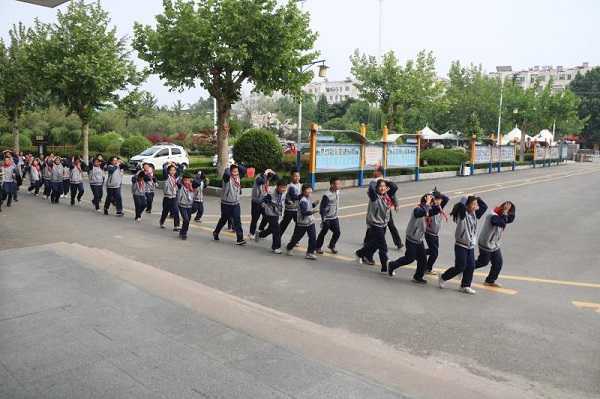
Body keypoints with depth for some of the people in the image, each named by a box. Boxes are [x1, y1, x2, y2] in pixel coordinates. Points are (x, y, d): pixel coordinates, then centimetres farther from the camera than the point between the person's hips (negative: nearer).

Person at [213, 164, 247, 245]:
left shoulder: (238, 177, 4)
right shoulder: (227, 178, -14)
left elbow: (244, 170, 10)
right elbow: (226, 173, -36)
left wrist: (237, 165, -1)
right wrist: (228, 168, -16)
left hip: (236, 203, 4)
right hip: (226, 204, -4)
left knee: (237, 221, -6)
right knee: (223, 220, 13)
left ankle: (240, 239, -7)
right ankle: (216, 233, 38)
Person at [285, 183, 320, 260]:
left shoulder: (309, 199, 7)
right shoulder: (303, 201, -22)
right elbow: (304, 212, -30)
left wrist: (314, 203, 3)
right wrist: (312, 212, -41)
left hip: (310, 222, 8)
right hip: (302, 223, -7)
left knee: (313, 237, -3)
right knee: (297, 237, 10)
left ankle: (310, 253, 6)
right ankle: (289, 248, 35)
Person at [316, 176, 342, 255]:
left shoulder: (337, 192, 0)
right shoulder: (327, 195, -23)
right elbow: (322, 208, -18)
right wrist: (323, 219, -17)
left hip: (335, 218, 7)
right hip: (327, 218, -6)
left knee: (337, 232, 7)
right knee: (323, 233, 9)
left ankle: (331, 246, 30)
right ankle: (318, 247, 27)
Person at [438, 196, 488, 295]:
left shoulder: (474, 214, 8)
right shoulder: (462, 214, -14)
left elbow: (484, 207, 14)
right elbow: (461, 204, -32)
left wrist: (477, 199, 3)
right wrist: (466, 198, -13)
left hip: (471, 246, 7)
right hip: (461, 245, -7)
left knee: (471, 266, 4)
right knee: (460, 267, -5)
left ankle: (465, 286, 17)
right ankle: (443, 278, 15)